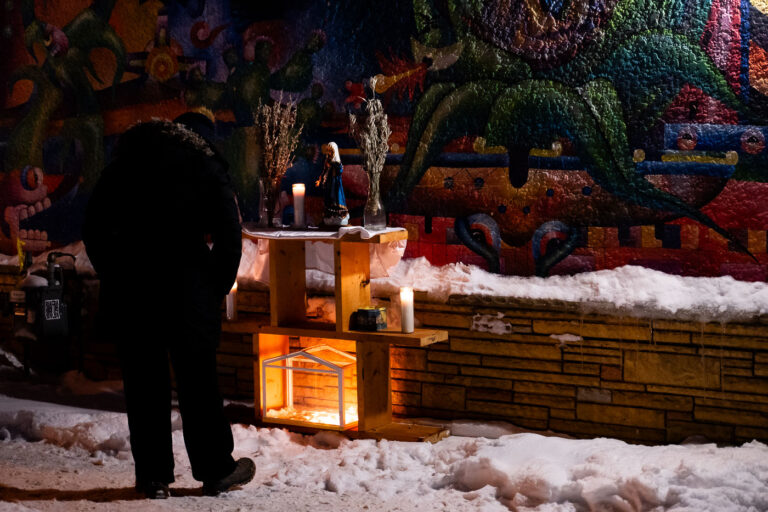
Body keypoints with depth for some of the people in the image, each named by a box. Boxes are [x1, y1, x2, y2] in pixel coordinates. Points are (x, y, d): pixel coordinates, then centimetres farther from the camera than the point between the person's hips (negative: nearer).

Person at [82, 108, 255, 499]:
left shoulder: (128, 157, 13)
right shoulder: (208, 166, 4)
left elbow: (93, 225, 12)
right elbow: (229, 236, -3)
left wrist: (109, 274, 16)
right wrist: (218, 289, 6)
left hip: (127, 280, 3)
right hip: (186, 284, -2)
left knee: (143, 379, 9)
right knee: (197, 378, 6)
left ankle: (153, 476, 13)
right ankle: (216, 470, 15)